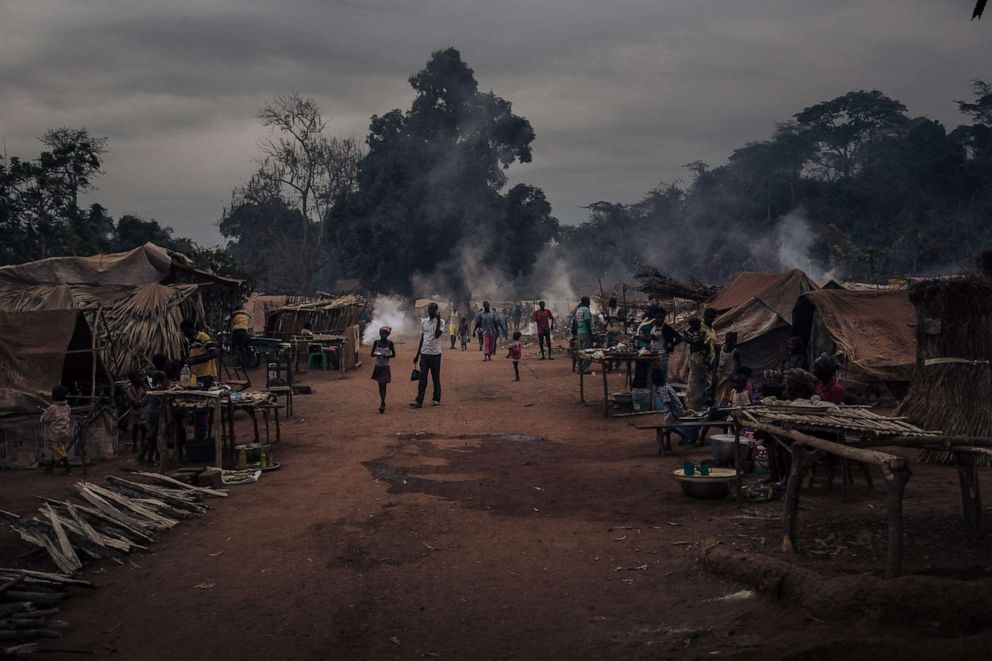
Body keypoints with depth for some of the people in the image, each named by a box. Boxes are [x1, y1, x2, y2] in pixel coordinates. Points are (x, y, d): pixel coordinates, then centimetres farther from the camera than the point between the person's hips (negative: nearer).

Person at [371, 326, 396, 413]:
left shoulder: (390, 343, -4)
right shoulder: (376, 342, 0)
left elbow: (394, 354, 1)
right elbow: (372, 354, 4)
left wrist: (387, 356, -18)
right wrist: (376, 354, -18)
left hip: (385, 367, -3)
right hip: (378, 366, 3)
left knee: (383, 385, -8)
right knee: (380, 385, 10)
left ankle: (382, 404, -12)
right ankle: (383, 402, 23)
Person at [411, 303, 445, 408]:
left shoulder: (440, 322, -3)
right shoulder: (423, 321, 11)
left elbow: (437, 335, -20)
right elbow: (422, 338, 15)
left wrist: (438, 320, -15)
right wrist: (417, 355, 14)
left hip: (435, 354, -4)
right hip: (424, 353, 4)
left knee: (436, 378, 5)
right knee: (422, 378, -2)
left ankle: (436, 399, 16)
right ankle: (419, 401, -6)